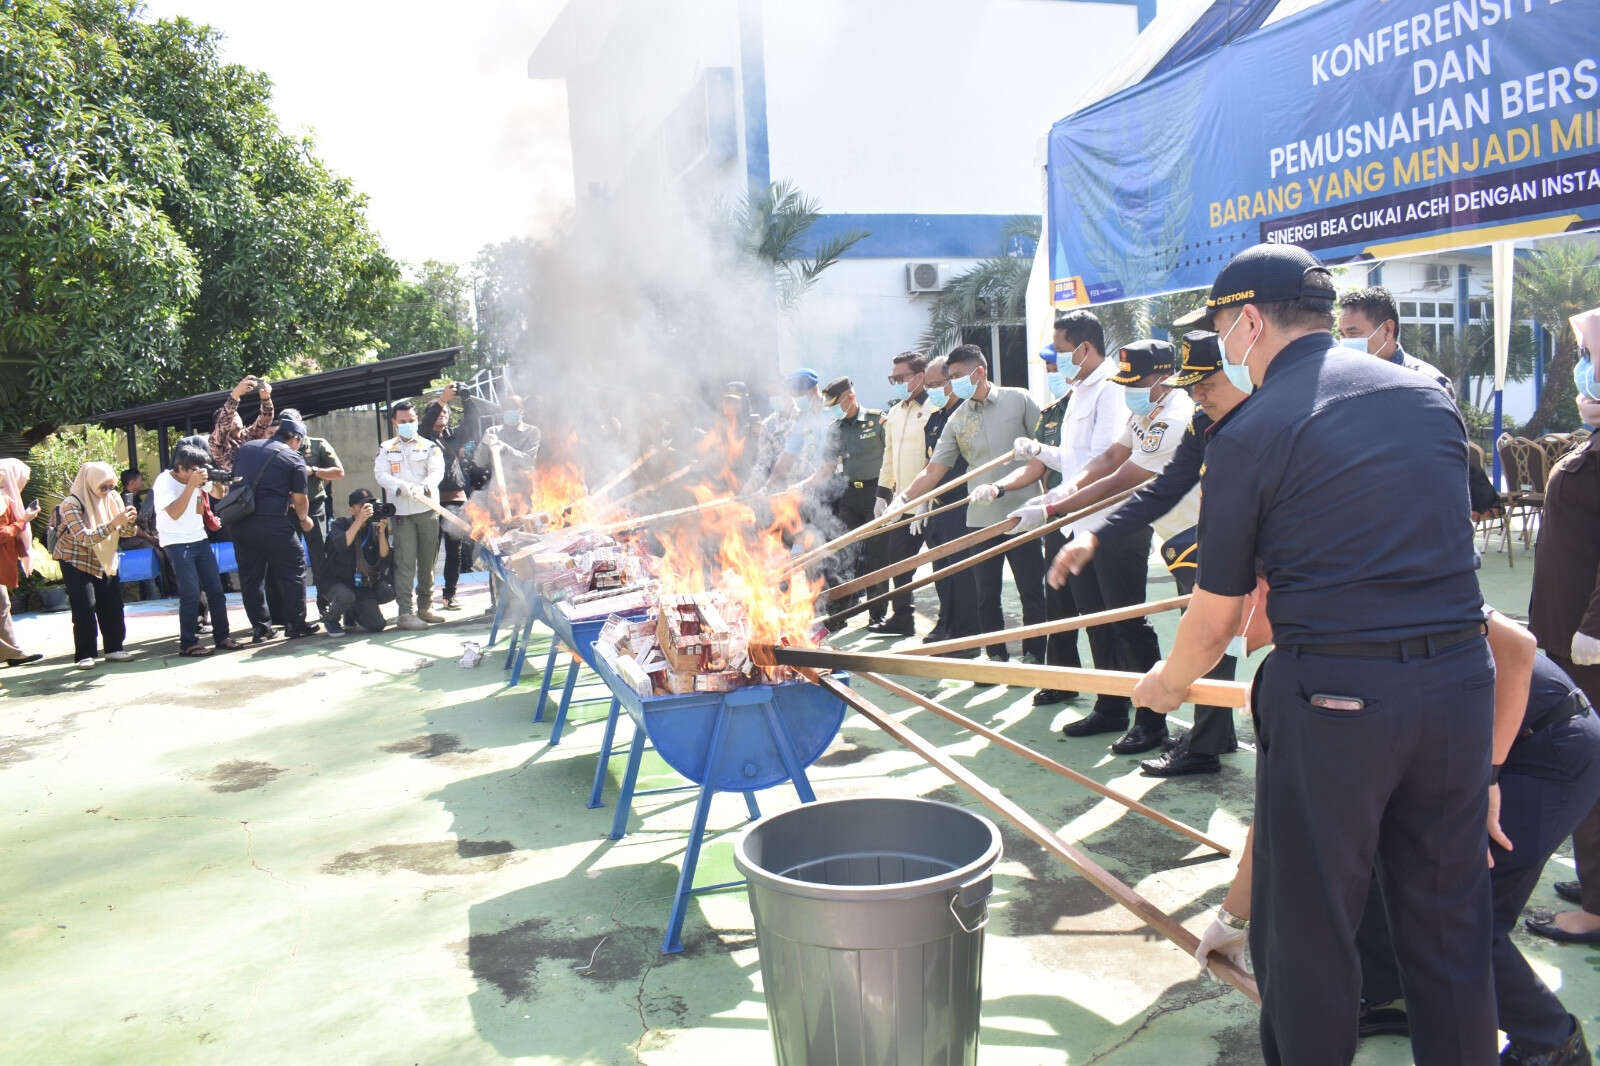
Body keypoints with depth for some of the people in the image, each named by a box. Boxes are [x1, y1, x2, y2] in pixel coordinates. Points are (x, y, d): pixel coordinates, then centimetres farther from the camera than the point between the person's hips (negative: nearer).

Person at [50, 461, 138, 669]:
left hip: (104, 560, 5)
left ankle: (114, 648, 12)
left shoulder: (112, 498, -2)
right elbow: (85, 537, -29)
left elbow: (122, 531, 4)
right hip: (76, 561, -5)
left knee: (112, 605, 3)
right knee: (85, 607, -9)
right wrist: (113, 523, -39)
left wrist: (128, 521, -20)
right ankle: (84, 655, -3)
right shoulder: (71, 504, -20)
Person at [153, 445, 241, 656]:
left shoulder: (199, 477, 1)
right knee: (191, 594, -12)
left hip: (200, 539, 6)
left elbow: (218, 494, 14)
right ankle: (188, 643, -4)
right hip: (177, 543, -6)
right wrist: (191, 485, -28)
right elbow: (174, 513, -26)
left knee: (216, 589, 4)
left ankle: (221, 636, 13)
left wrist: (216, 481, -8)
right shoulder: (164, 482, -14)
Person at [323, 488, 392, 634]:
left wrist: (382, 531, -23)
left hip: (364, 586, 3)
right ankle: (332, 620, -3)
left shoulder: (375, 528, 1)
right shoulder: (340, 524, -6)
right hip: (336, 582, -3)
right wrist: (359, 520, -32)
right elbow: (341, 545, -28)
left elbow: (384, 557, -11)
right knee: (346, 595, -38)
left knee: (377, 625, -11)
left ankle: (352, 614, 24)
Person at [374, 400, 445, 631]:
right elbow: (381, 474, -1)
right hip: (400, 511, -1)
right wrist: (401, 487, -20)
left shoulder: (430, 447, 12)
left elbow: (437, 471, -4)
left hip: (428, 509, 2)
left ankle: (425, 607, 18)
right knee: (405, 561, -8)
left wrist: (424, 487, -25)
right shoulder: (386, 449, 13)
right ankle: (405, 612, -9)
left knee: (428, 560, 6)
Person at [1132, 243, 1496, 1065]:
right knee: (1450, 918, 19)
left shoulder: (1249, 434, -8)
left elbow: (1215, 621, -4)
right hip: (1461, 678, 6)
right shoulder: (1428, 395, 8)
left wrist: (1166, 684, 15)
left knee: (1307, 922, 11)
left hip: (1333, 693, -6)